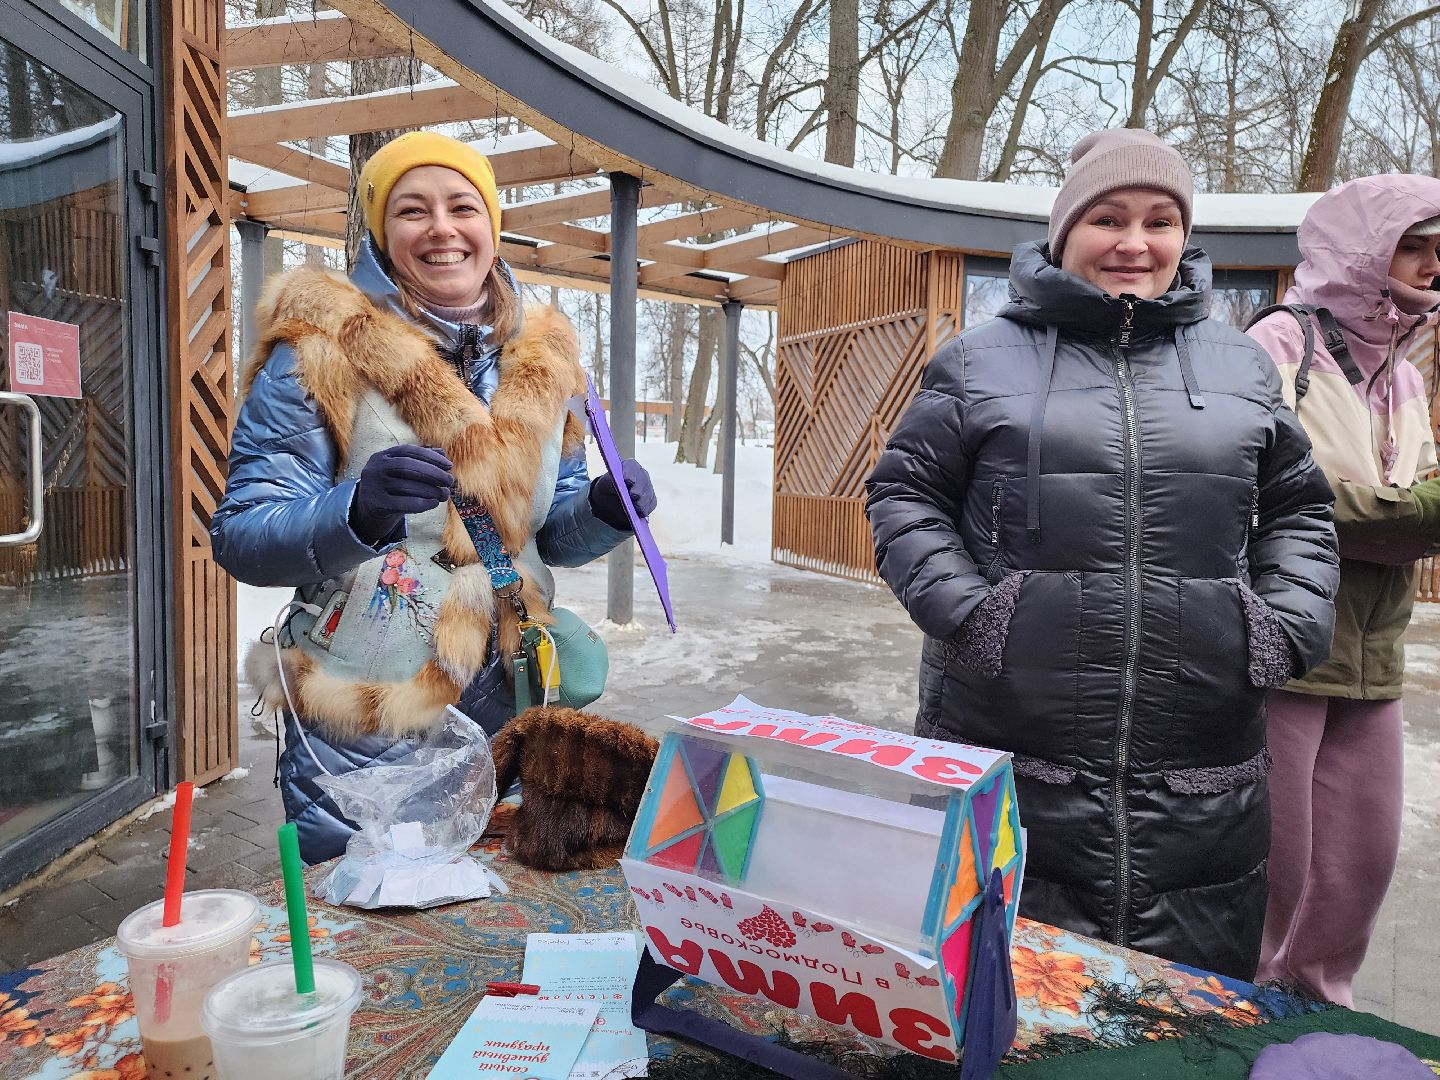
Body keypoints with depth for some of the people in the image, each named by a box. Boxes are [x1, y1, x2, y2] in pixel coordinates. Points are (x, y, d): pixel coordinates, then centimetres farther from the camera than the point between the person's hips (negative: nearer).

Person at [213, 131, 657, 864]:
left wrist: (602, 511, -9)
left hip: (510, 713, 5)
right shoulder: (319, 349, -9)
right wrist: (357, 512, -32)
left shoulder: (542, 360, 5)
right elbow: (241, 537, -13)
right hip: (363, 732, -4)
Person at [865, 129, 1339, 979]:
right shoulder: (984, 358, 4)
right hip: (1005, 758, -2)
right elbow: (905, 494, 4)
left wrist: (1287, 626, 3)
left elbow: (1298, 511, 20)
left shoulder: (1242, 366, 14)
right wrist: (963, 608, -10)